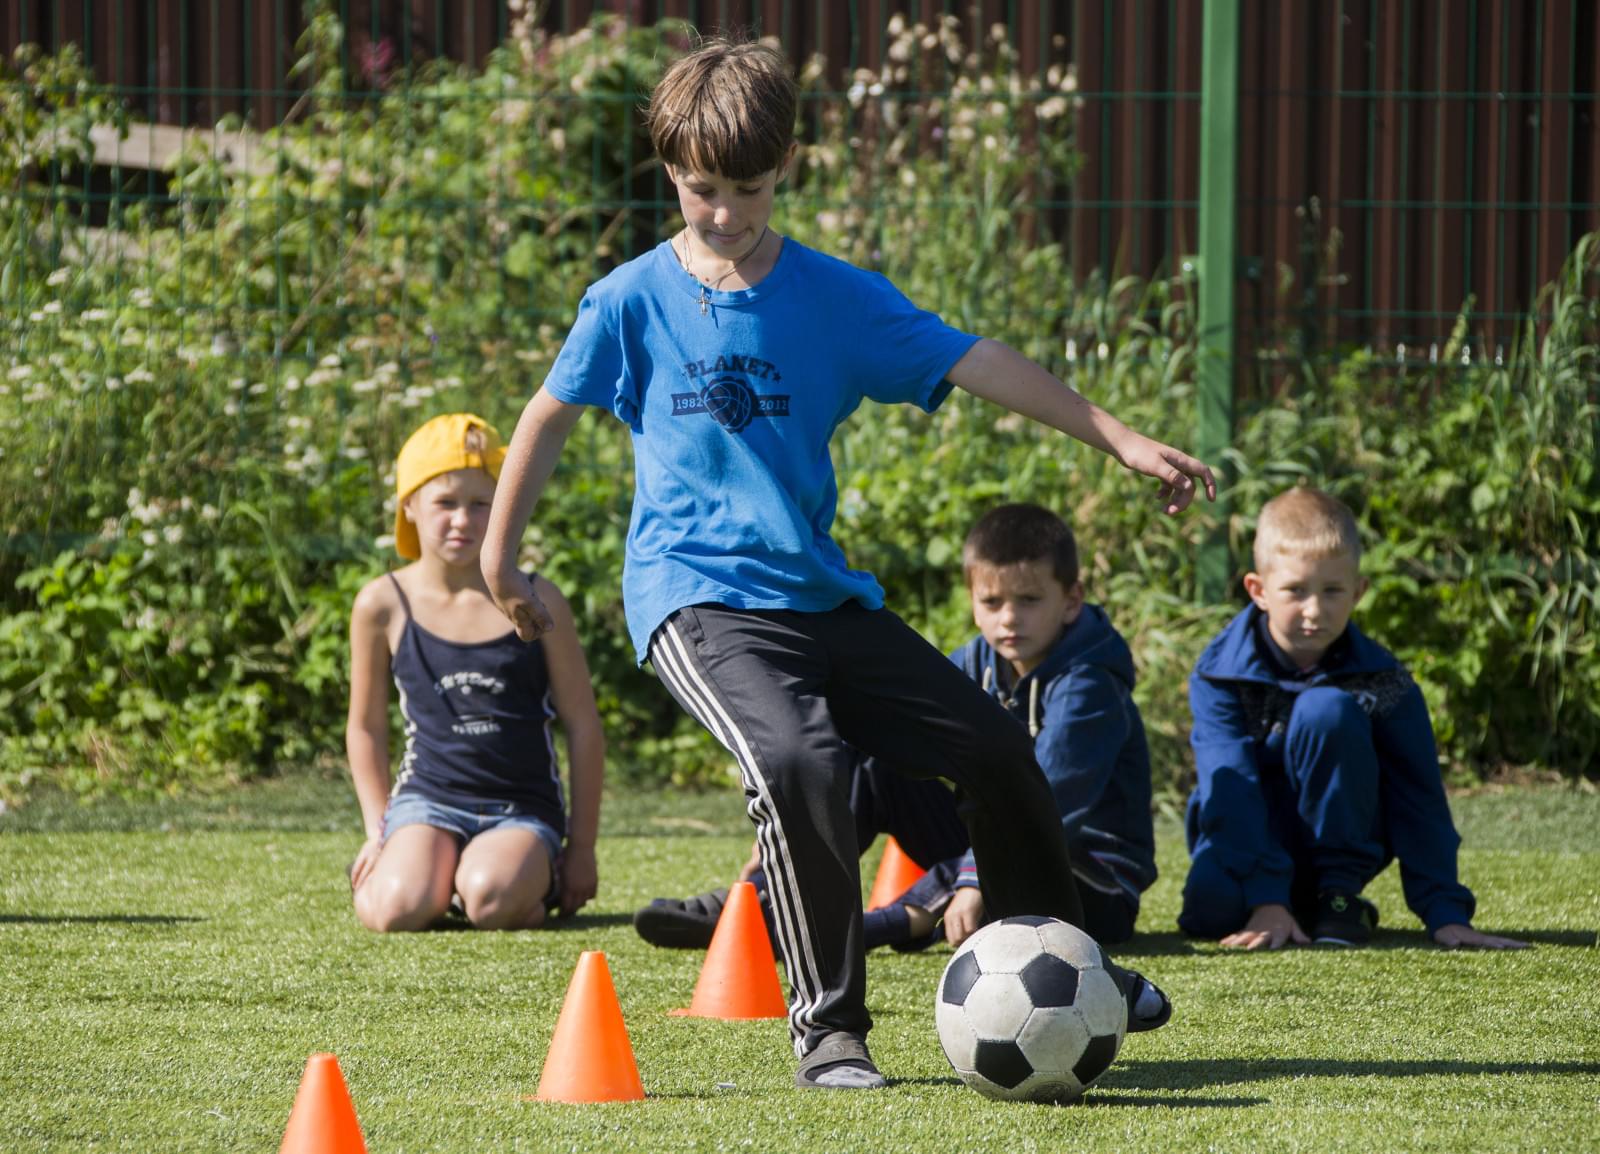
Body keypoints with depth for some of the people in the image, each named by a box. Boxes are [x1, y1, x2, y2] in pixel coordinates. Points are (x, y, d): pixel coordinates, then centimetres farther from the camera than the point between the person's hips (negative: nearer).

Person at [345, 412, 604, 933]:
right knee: (400, 911, -30)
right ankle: (371, 876, 9)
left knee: (490, 900, -33)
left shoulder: (535, 601, 0)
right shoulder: (384, 606, 1)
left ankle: (539, 884, 5)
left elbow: (583, 726, 6)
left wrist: (582, 848, 6)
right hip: (428, 799, 0)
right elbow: (366, 726, 14)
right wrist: (379, 830, 6)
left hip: (521, 810, 0)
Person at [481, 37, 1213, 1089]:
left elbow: (976, 365, -1)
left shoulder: (835, 299, 3)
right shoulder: (635, 301, -2)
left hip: (822, 595, 4)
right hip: (698, 596, -4)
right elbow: (549, 420, 9)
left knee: (993, 747, 4)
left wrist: (1121, 440, -7)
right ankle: (828, 1027, -19)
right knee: (797, 763, -31)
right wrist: (502, 564, 14)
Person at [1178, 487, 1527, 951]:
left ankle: (1341, 893, -15)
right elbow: (1231, 790, -23)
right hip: (1249, 835, 0)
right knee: (1212, 905, -36)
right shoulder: (1220, 673, -15)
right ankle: (1287, 898, 3)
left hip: (1338, 839, 0)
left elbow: (1420, 799, -12)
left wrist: (1446, 913, -21)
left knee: (1326, 710, -27)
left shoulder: (1381, 680, -12)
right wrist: (1267, 900, -35)